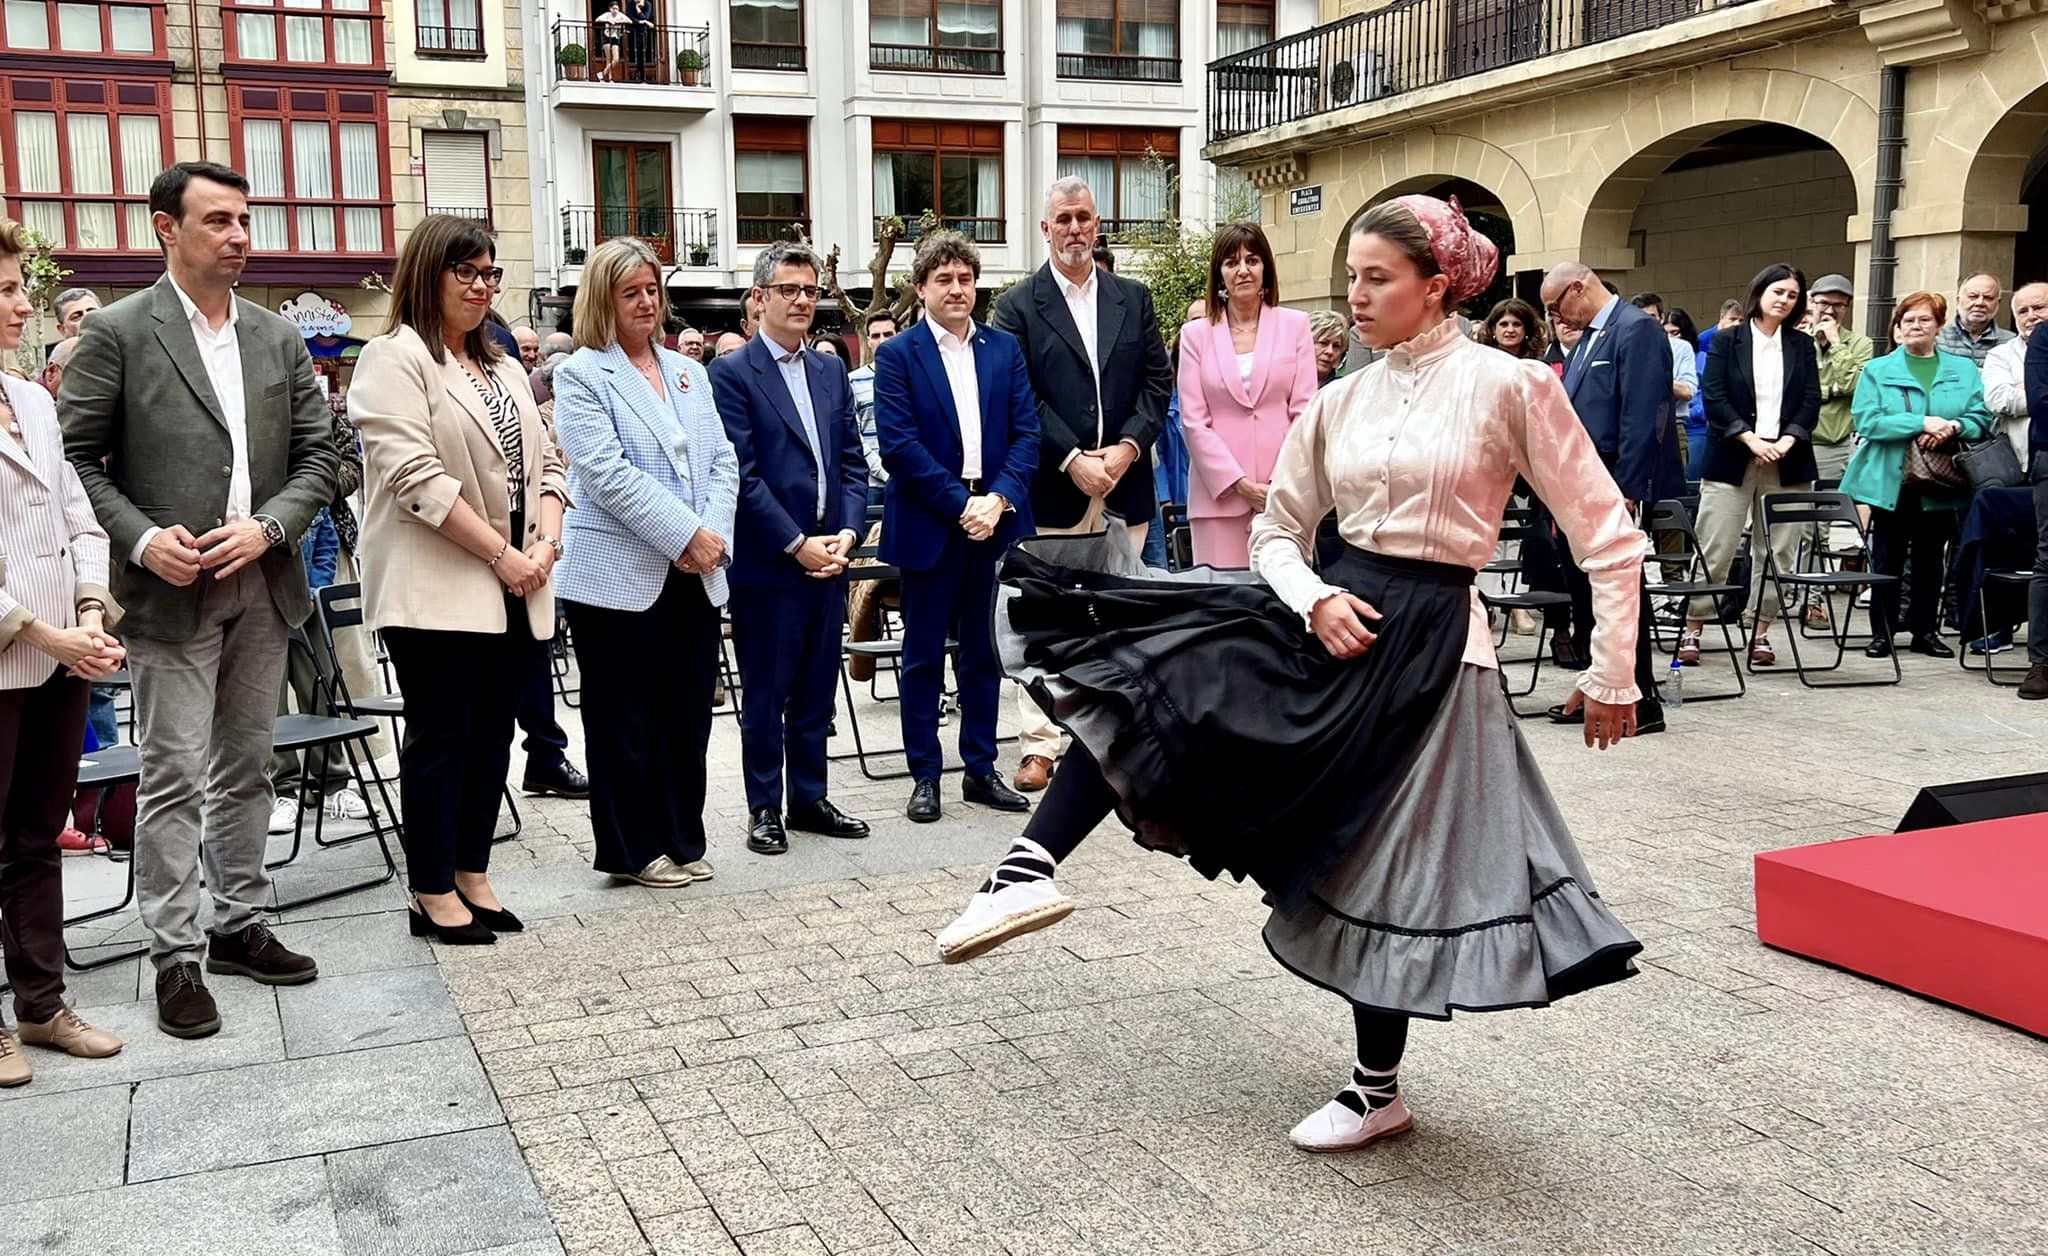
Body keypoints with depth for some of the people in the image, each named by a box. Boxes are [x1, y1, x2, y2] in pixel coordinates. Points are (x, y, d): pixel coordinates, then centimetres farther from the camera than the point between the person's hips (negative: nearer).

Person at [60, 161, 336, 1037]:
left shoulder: (278, 339, 9)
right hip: (171, 591, -4)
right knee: (174, 780, -1)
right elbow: (76, 458, -3)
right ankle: (177, 956, 7)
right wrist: (141, 539, -16)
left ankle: (240, 924, 25)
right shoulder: (117, 333, -3)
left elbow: (319, 454, 8)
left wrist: (267, 527, -8)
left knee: (245, 768, 13)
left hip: (263, 586, 5)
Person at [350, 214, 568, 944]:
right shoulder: (395, 359, -6)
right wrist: (501, 553, -17)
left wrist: (546, 538, -4)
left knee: (492, 735, 11)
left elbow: (543, 461, 15)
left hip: (512, 590, 7)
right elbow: (415, 475, -17)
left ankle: (473, 876, 21)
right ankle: (433, 894, 10)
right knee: (441, 738, 0)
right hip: (437, 589, -7)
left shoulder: (503, 367, 18)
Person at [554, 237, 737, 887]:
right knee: (624, 721, 4)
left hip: (696, 576, 6)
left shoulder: (688, 372, 15)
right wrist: (686, 535, -17)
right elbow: (608, 473, -14)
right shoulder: (582, 375, -3)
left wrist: (714, 533, -7)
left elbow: (723, 462, 10)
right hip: (621, 576, -6)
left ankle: (681, 840, 22)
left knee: (687, 714, 11)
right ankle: (633, 851, 15)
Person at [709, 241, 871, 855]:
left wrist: (846, 533, -3)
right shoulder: (732, 374, -6)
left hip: (828, 558, 6)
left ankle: (809, 799, 24)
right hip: (766, 563, -6)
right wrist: (797, 544, -14)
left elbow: (852, 461, 12)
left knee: (816, 690, 13)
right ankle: (764, 809, 15)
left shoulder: (831, 371, 13)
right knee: (765, 695, 4)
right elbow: (743, 474, -12)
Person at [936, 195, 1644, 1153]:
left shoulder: (1511, 387, -8)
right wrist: (1315, 599, -7)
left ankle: (1378, 1090, 24)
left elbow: (1607, 536, -5)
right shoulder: (1339, 402, 7)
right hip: (1335, 614, 5)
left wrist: (1611, 678, -3)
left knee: (1388, 866, 4)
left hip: (1428, 642, -5)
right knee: (1147, 670, -12)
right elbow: (1278, 531, 14)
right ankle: (1031, 870, -14)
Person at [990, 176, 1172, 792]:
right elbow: (1020, 399, -6)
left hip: (1124, 486, 3)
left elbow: (1157, 382, 7)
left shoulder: (1134, 298, 12)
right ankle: (1040, 743, 7)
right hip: (1053, 488, -3)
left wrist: (1128, 446, -8)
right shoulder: (1017, 306, 1)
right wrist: (1073, 459, -14)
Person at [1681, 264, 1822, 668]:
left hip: (1786, 464, 3)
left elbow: (1811, 401, 6)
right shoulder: (1727, 341, 4)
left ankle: (1760, 632, 10)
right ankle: (1692, 629, 4)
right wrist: (1751, 439, -14)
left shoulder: (1802, 345, 12)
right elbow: (1714, 398, -4)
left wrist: (1787, 441, -10)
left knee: (1778, 552, 2)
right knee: (1714, 550, -3)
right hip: (1731, 460, -3)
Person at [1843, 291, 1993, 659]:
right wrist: (1922, 424, -20)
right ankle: (1882, 632, 11)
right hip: (1891, 481, -2)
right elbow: (1867, 420, -10)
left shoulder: (1964, 369, 10)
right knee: (1887, 559, 3)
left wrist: (1953, 428, -18)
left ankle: (1925, 631, 19)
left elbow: (1981, 418, 3)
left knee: (1931, 559, 9)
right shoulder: (1877, 371, 2)